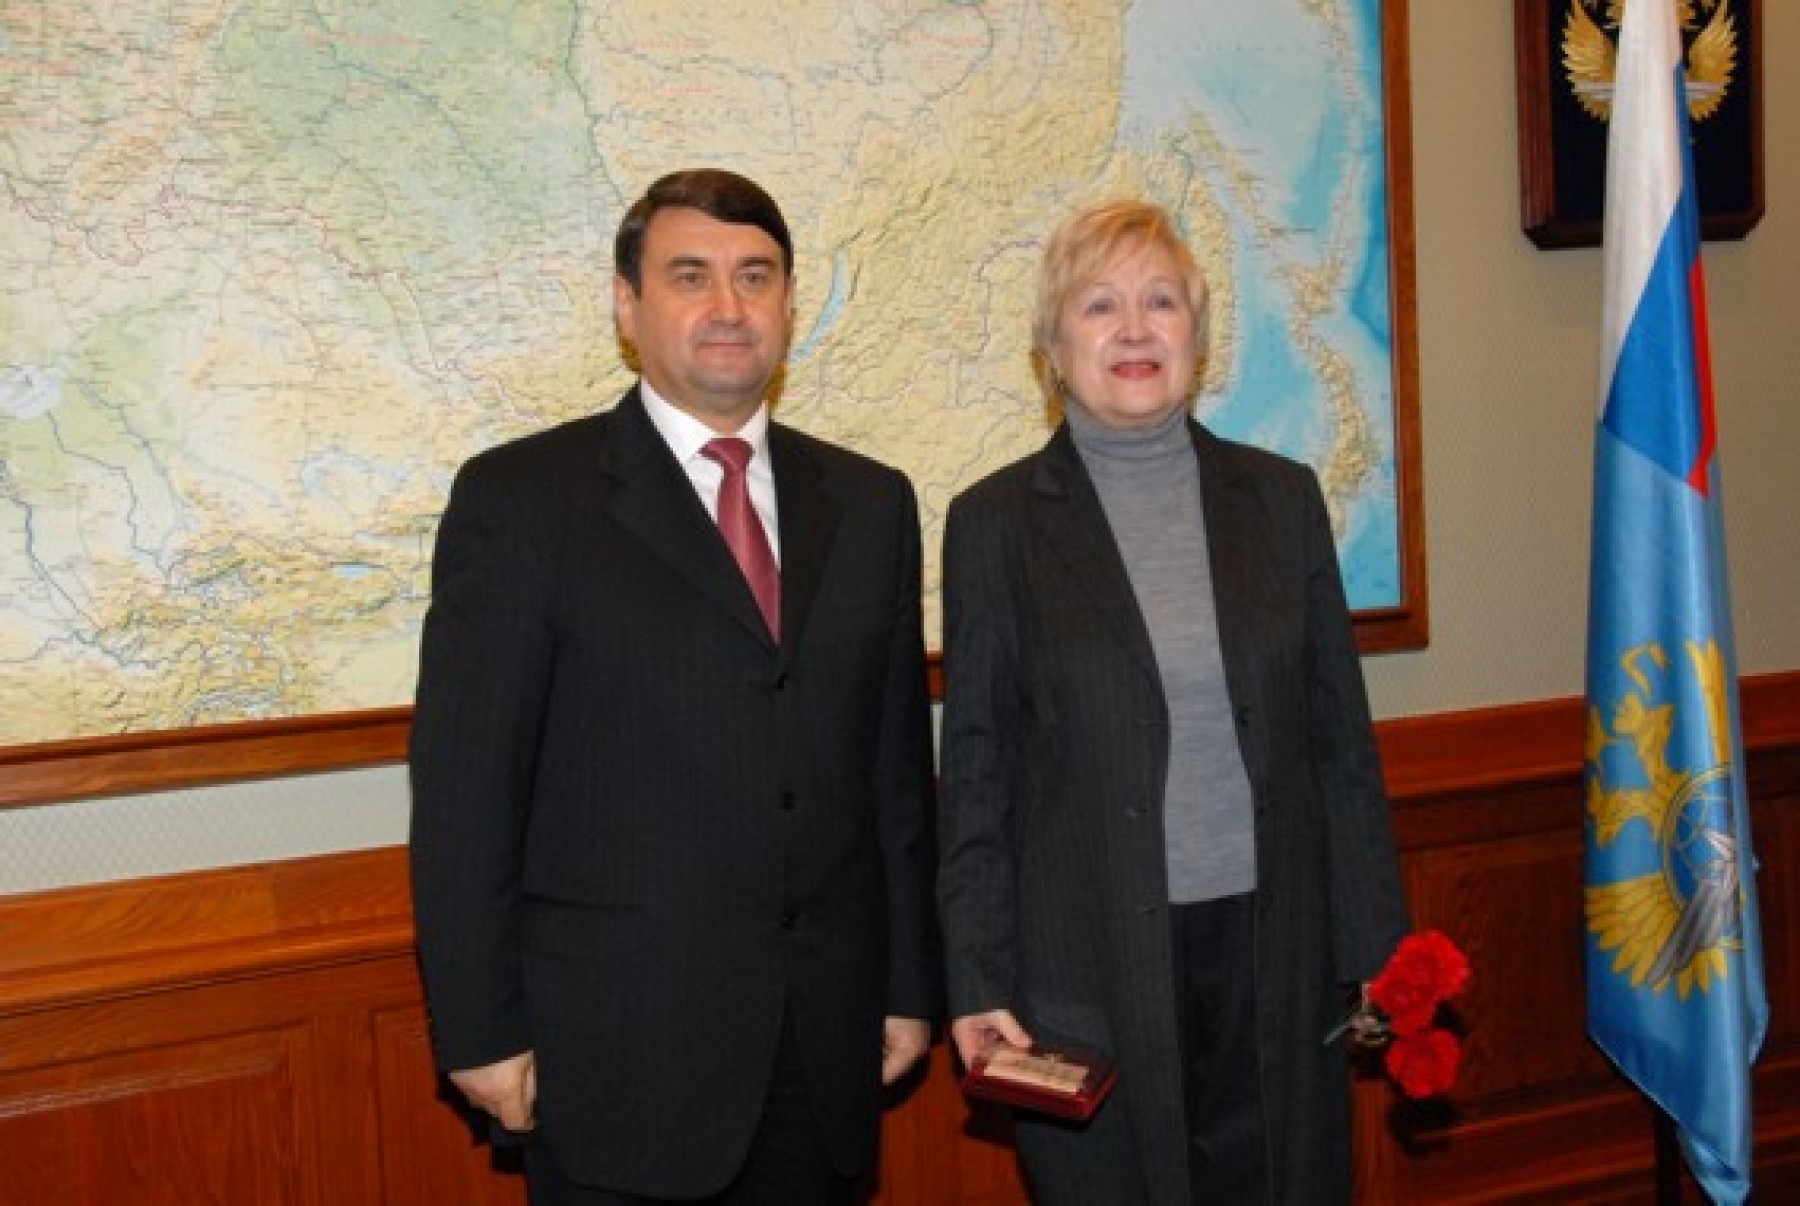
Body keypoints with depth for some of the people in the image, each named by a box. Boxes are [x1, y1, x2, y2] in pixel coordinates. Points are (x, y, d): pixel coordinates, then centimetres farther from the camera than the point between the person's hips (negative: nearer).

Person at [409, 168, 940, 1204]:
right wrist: (483, 1031, -8)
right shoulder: (520, 498, -5)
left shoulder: (870, 505, 9)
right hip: (616, 1051, -3)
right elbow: (464, 788, -7)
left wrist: (912, 984, 9)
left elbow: (899, 761, 11)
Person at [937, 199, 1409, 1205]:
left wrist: (1381, 952, 6)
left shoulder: (1282, 498, 6)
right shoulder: (996, 523, -1)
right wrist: (977, 988, -4)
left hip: (1275, 958, 2)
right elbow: (976, 776, 0)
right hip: (1087, 981, -2)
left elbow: (1342, 738, 8)